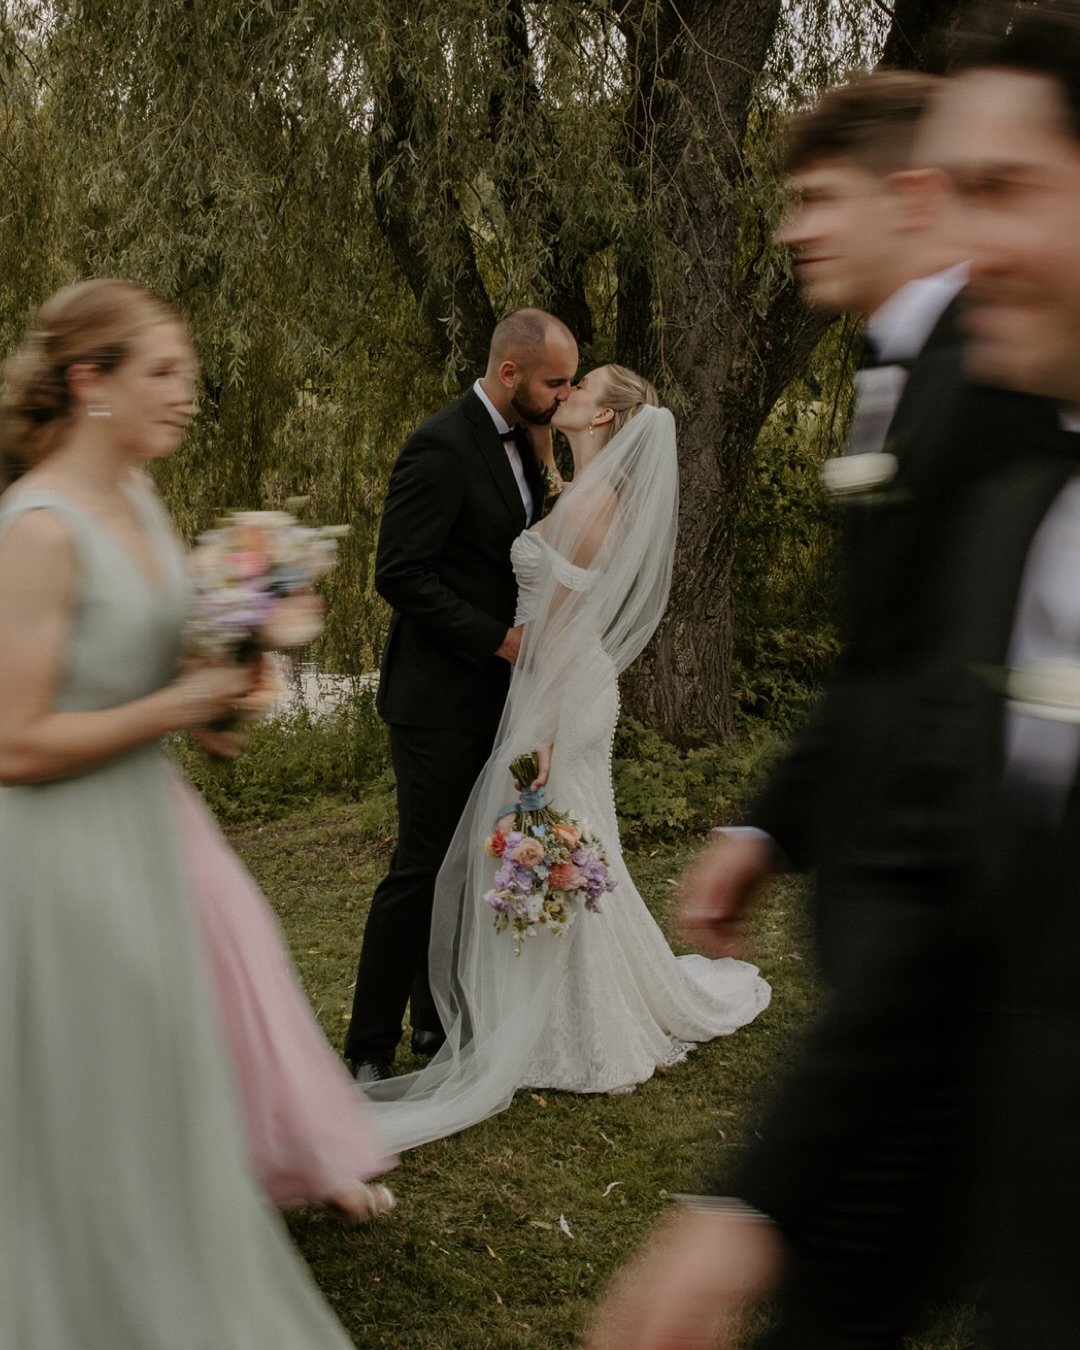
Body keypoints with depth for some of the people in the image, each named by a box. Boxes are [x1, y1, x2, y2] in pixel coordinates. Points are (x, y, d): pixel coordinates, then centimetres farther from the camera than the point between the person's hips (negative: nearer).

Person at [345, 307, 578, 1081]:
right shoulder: (443, 447, -18)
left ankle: (440, 1019, 28)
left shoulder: (521, 440, 9)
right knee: (423, 865, -4)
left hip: (493, 691, 9)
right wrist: (497, 639, -19)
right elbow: (400, 575, -21)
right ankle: (371, 1047, 8)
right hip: (441, 696, -9)